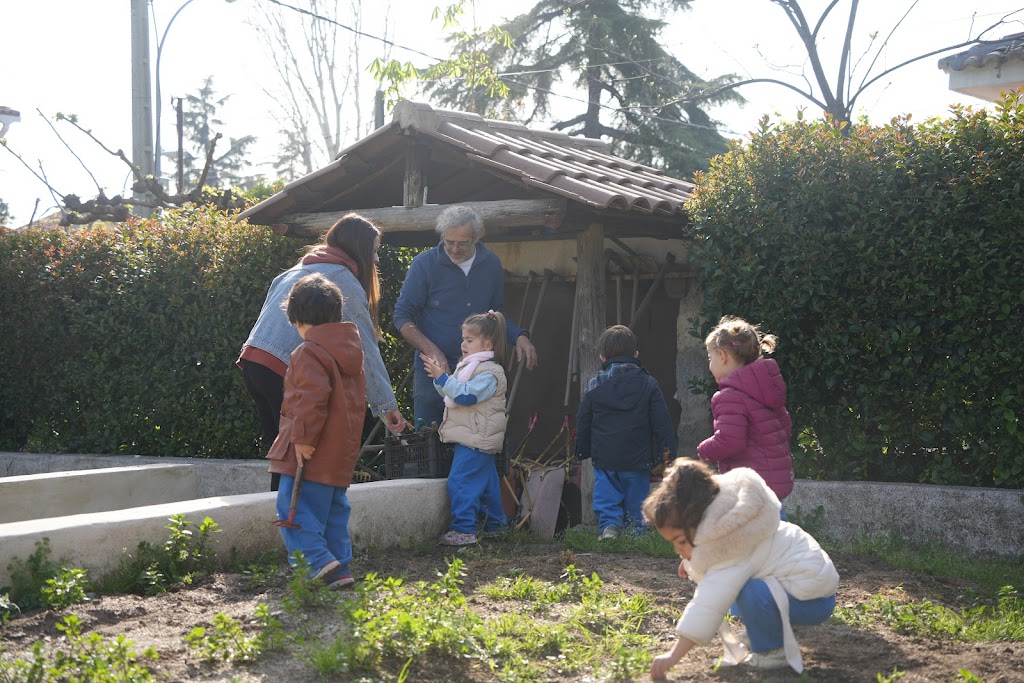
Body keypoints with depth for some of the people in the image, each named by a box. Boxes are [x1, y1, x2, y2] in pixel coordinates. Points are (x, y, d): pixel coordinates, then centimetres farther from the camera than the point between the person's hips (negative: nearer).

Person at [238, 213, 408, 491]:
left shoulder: (301, 268, 24)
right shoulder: (343, 278, -2)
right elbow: (366, 347, -5)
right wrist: (387, 405, -4)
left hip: (252, 362, 8)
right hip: (285, 371, -8)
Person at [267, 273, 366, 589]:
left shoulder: (309, 352, -14)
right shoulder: (351, 350, 15)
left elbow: (312, 397, -25)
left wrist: (303, 438, -21)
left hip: (311, 453, -9)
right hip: (342, 451, 9)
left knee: (295, 508, -7)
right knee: (333, 507, 15)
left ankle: (317, 560, -18)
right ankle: (339, 567, 16)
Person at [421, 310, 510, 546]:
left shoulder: (488, 372, -16)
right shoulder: (468, 367, 17)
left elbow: (466, 395, -27)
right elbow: (452, 395, 25)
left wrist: (442, 377, -26)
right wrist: (439, 379, 8)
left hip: (475, 439, -10)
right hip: (477, 437, 10)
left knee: (461, 480, -14)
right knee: (486, 481, 17)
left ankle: (464, 530, -14)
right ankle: (496, 524, 26)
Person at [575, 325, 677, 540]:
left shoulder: (594, 386, 2)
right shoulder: (648, 384, -1)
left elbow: (583, 423, 8)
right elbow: (662, 421, -1)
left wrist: (582, 451, 19)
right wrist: (667, 450, 4)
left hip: (604, 458, 0)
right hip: (637, 458, 0)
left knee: (607, 498, 7)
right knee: (635, 498, 10)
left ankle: (608, 525, -14)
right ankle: (636, 531, 7)